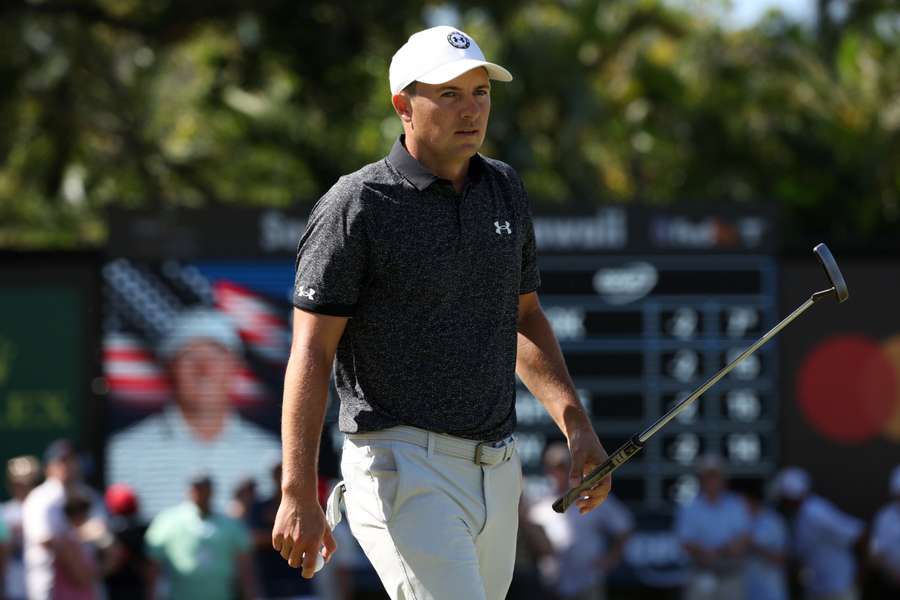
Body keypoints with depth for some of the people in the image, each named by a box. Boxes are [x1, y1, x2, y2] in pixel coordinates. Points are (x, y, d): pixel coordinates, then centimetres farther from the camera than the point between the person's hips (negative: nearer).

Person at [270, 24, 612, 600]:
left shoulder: (505, 190, 12)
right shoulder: (356, 206, -9)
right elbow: (311, 354, -11)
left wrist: (576, 423, 10)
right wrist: (298, 494, -17)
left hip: (496, 470, 7)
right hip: (404, 465, -7)